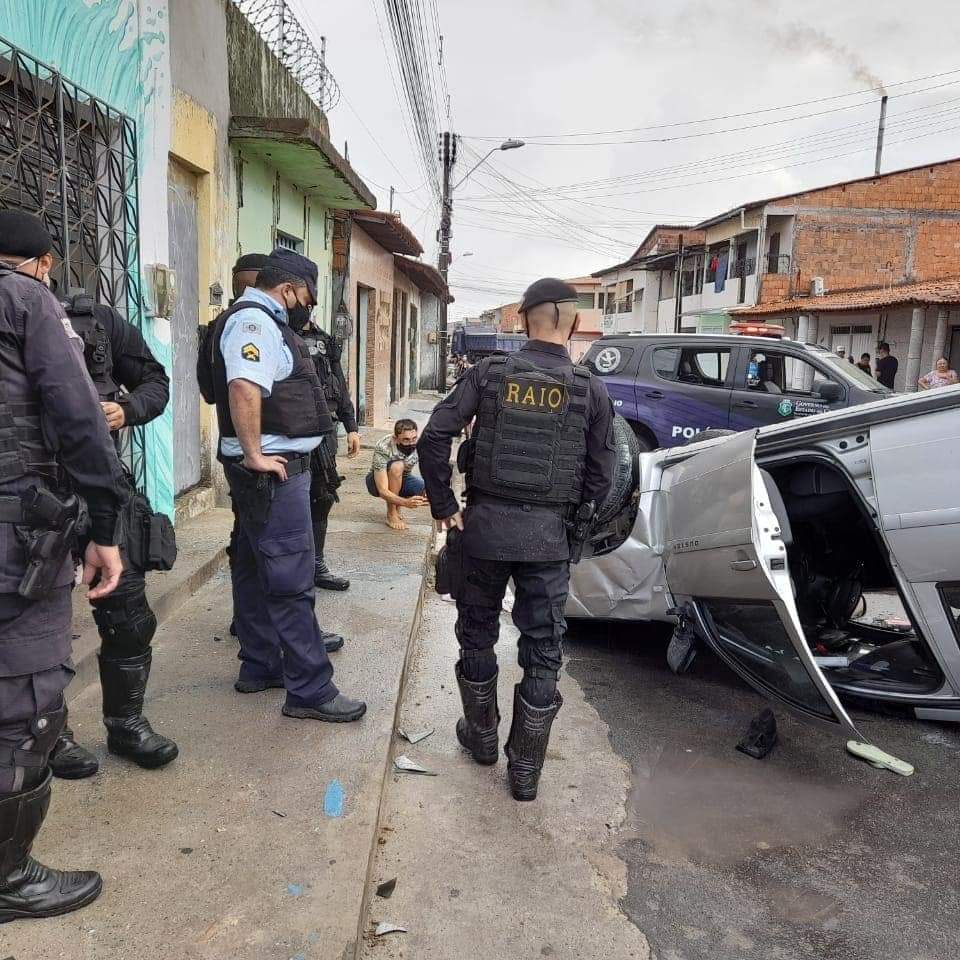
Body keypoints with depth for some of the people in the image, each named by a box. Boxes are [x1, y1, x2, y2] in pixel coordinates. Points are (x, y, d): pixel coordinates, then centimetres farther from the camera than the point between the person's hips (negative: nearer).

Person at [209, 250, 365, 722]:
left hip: (273, 469, 11)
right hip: (273, 471, -11)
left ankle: (259, 667, 29)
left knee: (256, 570, 16)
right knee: (291, 580, -7)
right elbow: (243, 387, -31)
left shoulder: (262, 322, 19)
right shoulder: (253, 320, -14)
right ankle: (309, 690, 0)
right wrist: (255, 454, -25)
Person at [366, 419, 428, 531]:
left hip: (402, 480, 4)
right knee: (397, 466, -36)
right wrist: (406, 502, -56)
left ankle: (396, 507, 2)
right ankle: (391, 514, -20)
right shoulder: (383, 449, -33)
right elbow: (382, 491, -38)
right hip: (376, 481, -4)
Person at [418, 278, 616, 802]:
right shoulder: (590, 388, -3)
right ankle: (525, 770, 20)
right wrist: (570, 517, 12)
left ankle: (482, 735, 37)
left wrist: (444, 506, 0)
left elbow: (433, 439, -8)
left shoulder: (488, 373, -3)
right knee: (543, 650, 11)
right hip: (548, 534, 0)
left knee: (477, 633, 21)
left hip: (485, 524, 1)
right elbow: (602, 473, -2)